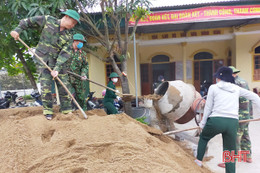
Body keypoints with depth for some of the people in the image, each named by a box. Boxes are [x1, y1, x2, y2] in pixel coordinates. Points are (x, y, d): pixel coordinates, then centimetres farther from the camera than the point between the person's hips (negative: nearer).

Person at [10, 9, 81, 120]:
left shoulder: (68, 37, 2)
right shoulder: (47, 20, -1)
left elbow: (64, 54, -9)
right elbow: (29, 21, 8)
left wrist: (57, 69, -19)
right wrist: (18, 29, -5)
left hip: (57, 61, 3)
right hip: (42, 58, -3)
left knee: (64, 84, 0)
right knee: (46, 84, -6)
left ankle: (67, 110, 11)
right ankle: (47, 110, 6)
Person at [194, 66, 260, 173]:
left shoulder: (213, 87, 5)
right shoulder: (236, 88, 16)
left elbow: (208, 107, 5)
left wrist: (203, 123, 13)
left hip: (216, 120, -3)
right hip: (233, 123, 3)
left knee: (203, 137, 26)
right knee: (230, 154, 13)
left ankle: (199, 160, 34)